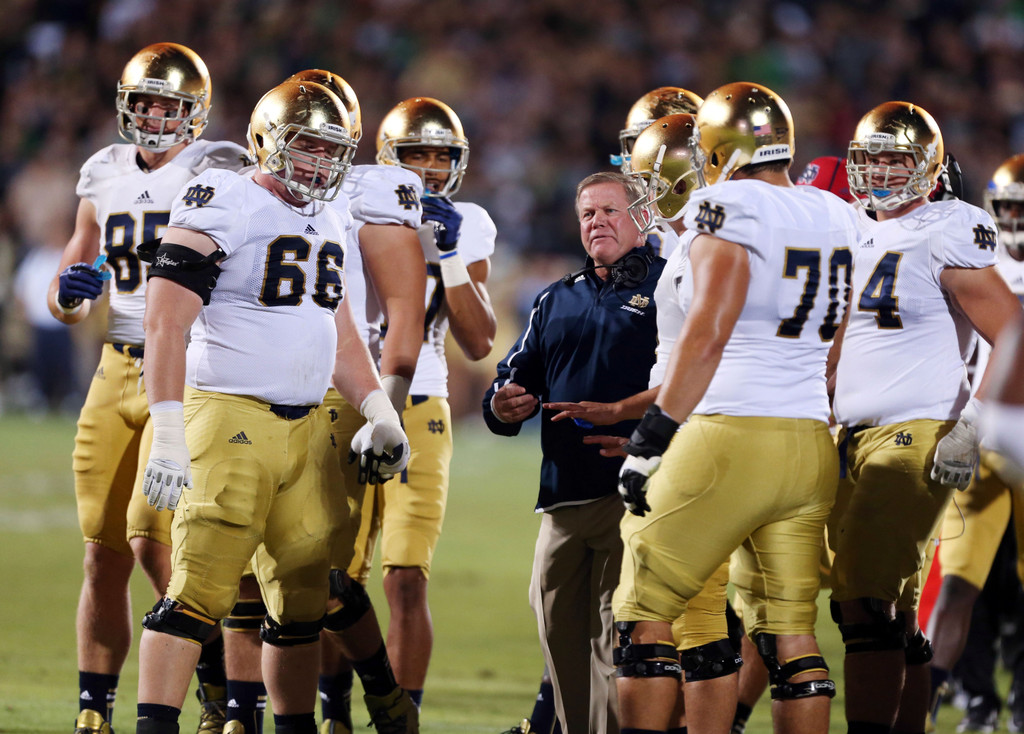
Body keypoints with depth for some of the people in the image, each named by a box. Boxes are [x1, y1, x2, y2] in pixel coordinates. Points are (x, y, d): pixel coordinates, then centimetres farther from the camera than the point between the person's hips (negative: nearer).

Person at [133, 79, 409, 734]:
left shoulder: (328, 223, 16)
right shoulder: (223, 207, -9)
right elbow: (166, 323, -14)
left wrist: (380, 412, 16)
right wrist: (168, 435, -21)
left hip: (307, 428, 8)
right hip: (231, 420, -8)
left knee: (302, 601, 12)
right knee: (200, 591, -14)